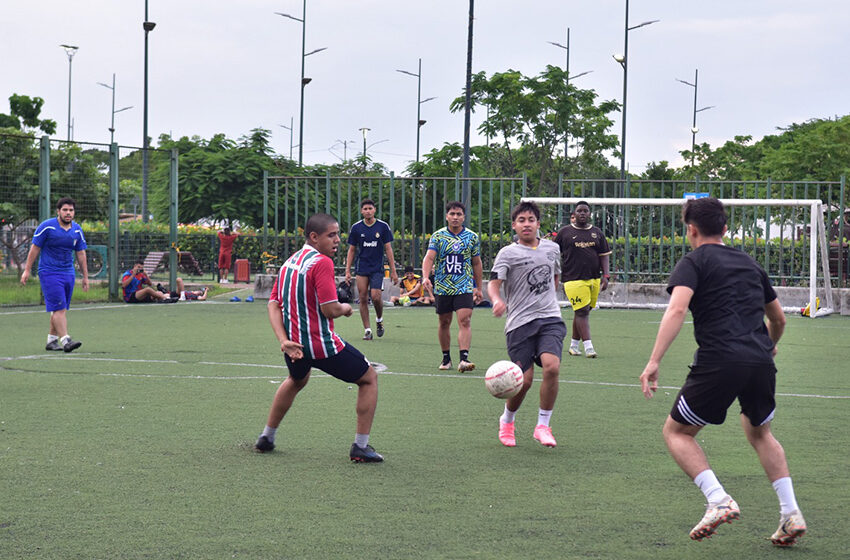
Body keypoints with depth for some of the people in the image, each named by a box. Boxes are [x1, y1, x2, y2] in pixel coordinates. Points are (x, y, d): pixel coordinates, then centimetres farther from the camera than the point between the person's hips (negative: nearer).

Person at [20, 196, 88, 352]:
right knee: (59, 308, -14)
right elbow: (35, 248, -2)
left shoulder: (77, 230, 7)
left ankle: (52, 340, 18)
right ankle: (65, 340, -21)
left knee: (59, 310, 8)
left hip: (68, 273, 5)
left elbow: (81, 254, 14)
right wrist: (27, 270, -3)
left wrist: (85, 276, 14)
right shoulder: (46, 227, -8)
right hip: (49, 273, -5)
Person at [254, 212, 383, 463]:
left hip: (294, 344, 8)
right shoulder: (321, 263, -17)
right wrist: (346, 308, 0)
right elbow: (330, 310, -22)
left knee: (297, 380, 39)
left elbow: (273, 305, 4)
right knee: (369, 378, 11)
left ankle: (266, 437, 43)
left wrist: (284, 340, -5)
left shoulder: (289, 262, 9)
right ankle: (361, 447, 7)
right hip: (322, 344, -8)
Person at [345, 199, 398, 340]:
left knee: (376, 297, -13)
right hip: (361, 269, 1)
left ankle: (379, 319, 16)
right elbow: (351, 250, 8)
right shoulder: (356, 228, 2)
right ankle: (367, 330, 4)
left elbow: (388, 249, 2)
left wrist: (393, 271, -1)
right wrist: (347, 271, 2)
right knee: (363, 299, -2)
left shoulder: (383, 226, 0)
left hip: (377, 268, -1)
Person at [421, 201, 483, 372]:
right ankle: (446, 358, 22)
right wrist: (426, 277, -27)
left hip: (465, 287, 0)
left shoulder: (472, 237, 6)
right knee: (444, 322, 8)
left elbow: (476, 263, 14)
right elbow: (429, 257, -9)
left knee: (465, 321, -14)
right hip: (442, 287, 1)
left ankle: (464, 359, -21)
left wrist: (479, 288, 15)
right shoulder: (438, 236, 1)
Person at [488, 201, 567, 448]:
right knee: (524, 380, -6)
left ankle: (543, 426, -5)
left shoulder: (552, 248, 13)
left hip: (550, 319, 3)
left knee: (552, 367, -20)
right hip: (520, 323, -3)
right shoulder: (508, 253, 0)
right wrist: (497, 300, -32)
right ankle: (507, 421, 24)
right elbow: (493, 283, -12)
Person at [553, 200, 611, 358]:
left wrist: (606, 276, 3)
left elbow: (604, 255, 13)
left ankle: (574, 345, 21)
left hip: (593, 279, 4)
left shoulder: (597, 232, 12)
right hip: (573, 279, -4)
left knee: (583, 312, 9)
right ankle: (588, 347, -16)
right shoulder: (565, 232, 3)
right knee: (581, 311, -13)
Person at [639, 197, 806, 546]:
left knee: (676, 433, 10)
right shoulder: (750, 264, 22)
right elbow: (778, 319, 32)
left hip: (719, 363, -6)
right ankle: (791, 513, 16)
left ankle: (718, 500, -10)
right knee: (759, 433, 29)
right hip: (761, 362, 6)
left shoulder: (694, 262, 5)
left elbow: (677, 310, -13)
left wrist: (654, 361, -18)